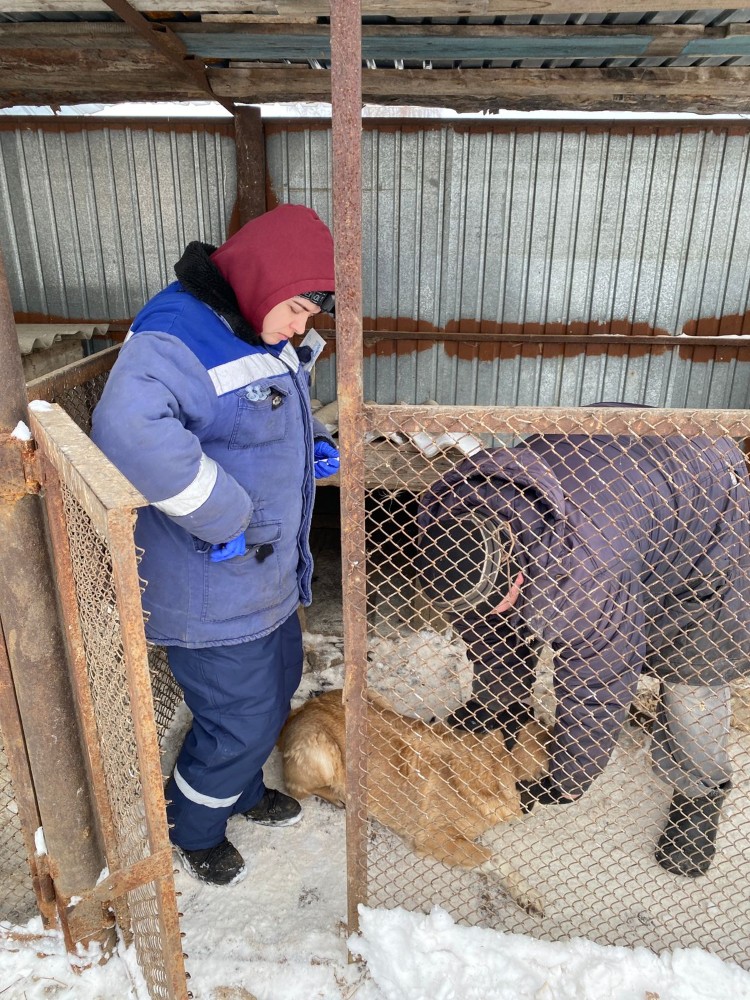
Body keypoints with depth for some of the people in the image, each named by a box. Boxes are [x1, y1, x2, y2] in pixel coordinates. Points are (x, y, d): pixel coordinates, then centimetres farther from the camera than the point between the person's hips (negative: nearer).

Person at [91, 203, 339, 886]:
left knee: (276, 692, 26)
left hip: (271, 575, 10)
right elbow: (129, 427, -42)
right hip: (213, 593, -9)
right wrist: (223, 516, -35)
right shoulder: (176, 335, -24)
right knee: (242, 721, 8)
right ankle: (193, 829, 40)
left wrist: (311, 449, 4)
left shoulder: (264, 337, 8)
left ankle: (243, 791, 55)